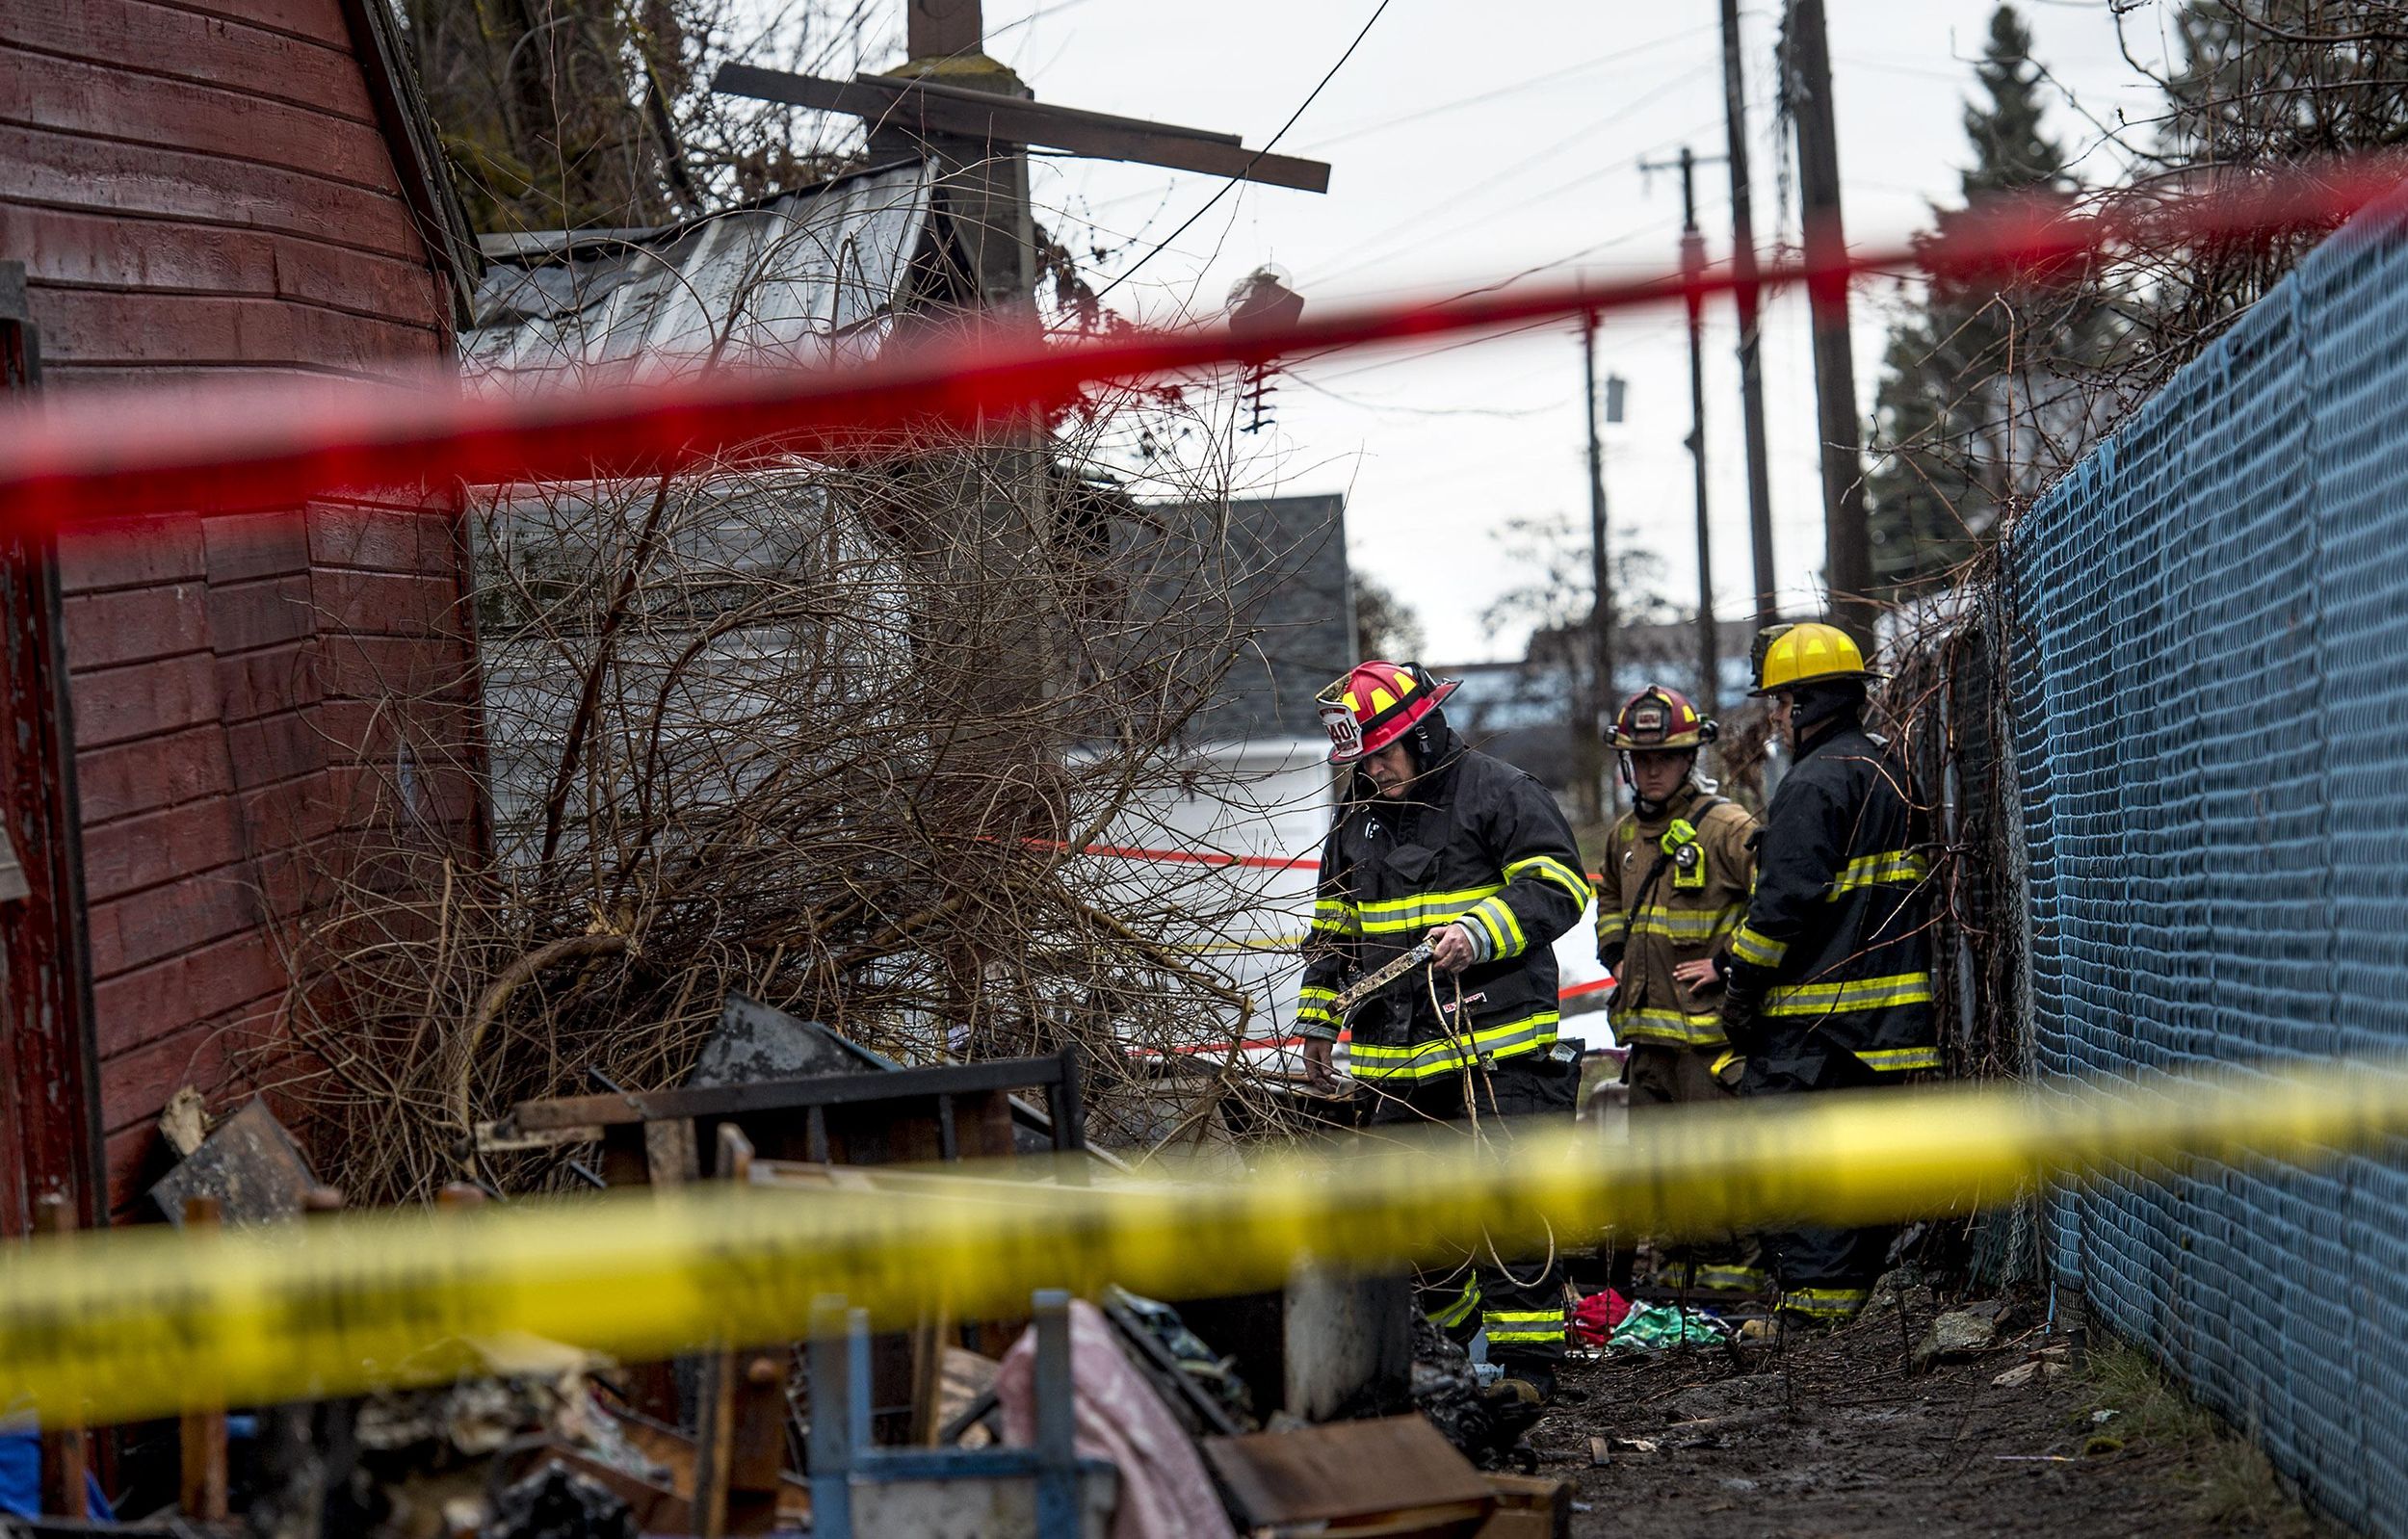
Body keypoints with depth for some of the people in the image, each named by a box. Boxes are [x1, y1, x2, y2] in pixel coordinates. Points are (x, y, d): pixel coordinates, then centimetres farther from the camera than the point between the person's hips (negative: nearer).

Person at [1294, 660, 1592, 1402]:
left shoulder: (1495, 791, -5)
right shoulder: (1357, 813, 17)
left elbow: (1557, 884, -10)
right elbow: (1334, 925, 26)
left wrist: (1479, 934, -22)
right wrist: (1317, 1019, 25)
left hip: (1496, 1047, -7)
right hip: (1394, 1052, 7)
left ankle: (1524, 1360, -8)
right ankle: (1454, 1327, 28)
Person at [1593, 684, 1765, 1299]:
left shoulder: (1725, 828, -11)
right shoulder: (1625, 834, 14)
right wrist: (1616, 955, 19)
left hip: (1710, 1028, -8)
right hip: (1647, 1030, 8)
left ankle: (1732, 1285, -3)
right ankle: (1678, 1278, 22)